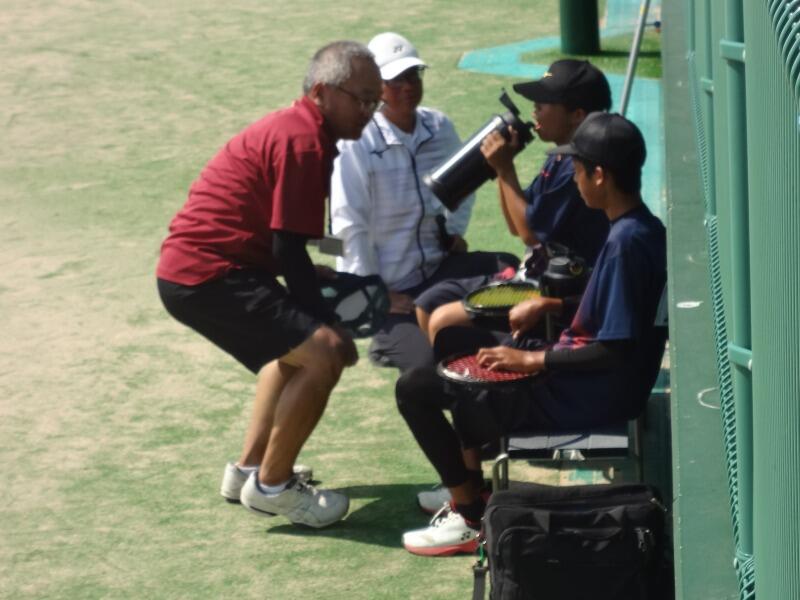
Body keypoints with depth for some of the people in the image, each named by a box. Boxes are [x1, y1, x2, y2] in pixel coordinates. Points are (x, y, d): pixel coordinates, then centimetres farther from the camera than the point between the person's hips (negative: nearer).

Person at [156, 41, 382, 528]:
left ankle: (250, 469, 34)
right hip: (209, 275, -11)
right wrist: (327, 325, -11)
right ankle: (272, 485, -4)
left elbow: (280, 243, 19)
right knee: (322, 355, -17)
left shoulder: (295, 129, 16)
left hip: (191, 270, 11)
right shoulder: (304, 141, -15)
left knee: (296, 346, 30)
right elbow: (289, 249, -18)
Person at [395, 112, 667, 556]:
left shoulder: (626, 243, -26)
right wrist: (550, 304, 10)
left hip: (584, 400, -10)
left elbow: (615, 349, -28)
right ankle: (467, 485, 28)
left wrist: (530, 360, -21)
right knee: (454, 339, 26)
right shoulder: (642, 229, 4)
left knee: (414, 389, -6)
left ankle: (469, 517, 3)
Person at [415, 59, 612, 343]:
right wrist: (503, 166, 2)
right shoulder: (559, 160, 11)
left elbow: (531, 231, -20)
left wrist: (504, 169, -15)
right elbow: (517, 225, 14)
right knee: (428, 304, 11)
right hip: (532, 277, 11)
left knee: (443, 322, -17)